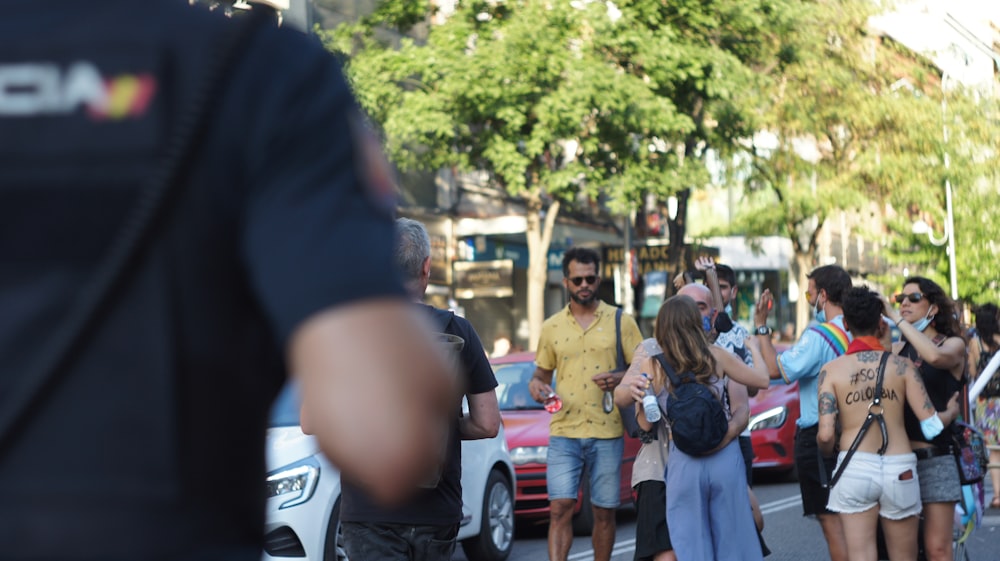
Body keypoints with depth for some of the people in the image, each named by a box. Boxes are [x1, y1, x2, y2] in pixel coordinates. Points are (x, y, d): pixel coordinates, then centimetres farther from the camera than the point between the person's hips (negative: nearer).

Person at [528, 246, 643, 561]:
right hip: (564, 432, 1)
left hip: (608, 432, -1)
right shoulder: (551, 328, 11)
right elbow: (542, 371, 19)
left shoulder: (621, 322, 5)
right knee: (560, 508, -10)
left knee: (604, 512, 6)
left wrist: (621, 378, -16)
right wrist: (537, 384, -4)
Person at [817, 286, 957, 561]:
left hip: (855, 469, -1)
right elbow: (931, 425, -3)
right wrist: (952, 411, 18)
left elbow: (825, 434, -7)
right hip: (900, 470, 1)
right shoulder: (901, 365, 1)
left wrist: (827, 452, 15)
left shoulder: (831, 370, 1)